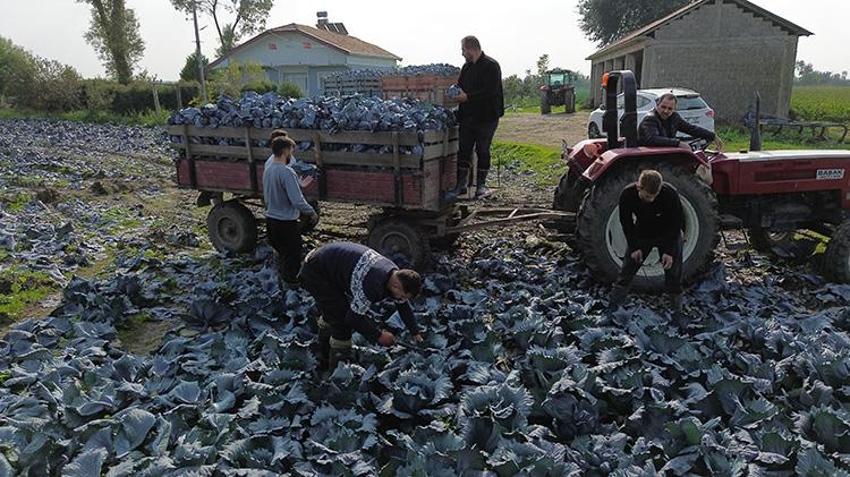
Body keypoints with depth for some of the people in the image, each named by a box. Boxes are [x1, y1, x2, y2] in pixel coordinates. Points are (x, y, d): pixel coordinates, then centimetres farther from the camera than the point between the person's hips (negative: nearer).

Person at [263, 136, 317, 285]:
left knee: (281, 252, 23)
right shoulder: (286, 172, -23)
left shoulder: (267, 170, 4)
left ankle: (284, 278, 37)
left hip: (271, 219, 9)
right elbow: (297, 200, -27)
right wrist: (312, 213, -12)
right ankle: (292, 280, 17)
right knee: (293, 256, 7)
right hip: (286, 222, -9)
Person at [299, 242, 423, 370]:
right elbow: (355, 317, -29)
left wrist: (416, 333, 13)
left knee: (331, 313, 26)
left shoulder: (394, 274, -7)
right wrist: (378, 336, -16)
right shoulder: (373, 284, -37)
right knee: (342, 322, -12)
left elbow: (403, 306, 10)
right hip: (314, 272, -10)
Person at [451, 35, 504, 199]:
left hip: (486, 116, -6)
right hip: (467, 116, 7)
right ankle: (461, 184, 10)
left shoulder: (491, 66, -10)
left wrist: (468, 97, -20)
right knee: (463, 150, 4)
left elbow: (490, 91, -19)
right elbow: (460, 86, 24)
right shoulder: (467, 67, 15)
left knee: (482, 151, 2)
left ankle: (481, 184, 13)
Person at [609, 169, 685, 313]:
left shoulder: (670, 194, -32)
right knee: (627, 270, 2)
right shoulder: (627, 195, -27)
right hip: (641, 235, 2)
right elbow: (626, 223, -10)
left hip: (668, 235, -1)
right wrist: (634, 247, -12)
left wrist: (669, 251, -20)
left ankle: (677, 309, 16)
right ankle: (612, 309, 9)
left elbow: (676, 223, -19)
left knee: (673, 273, 0)